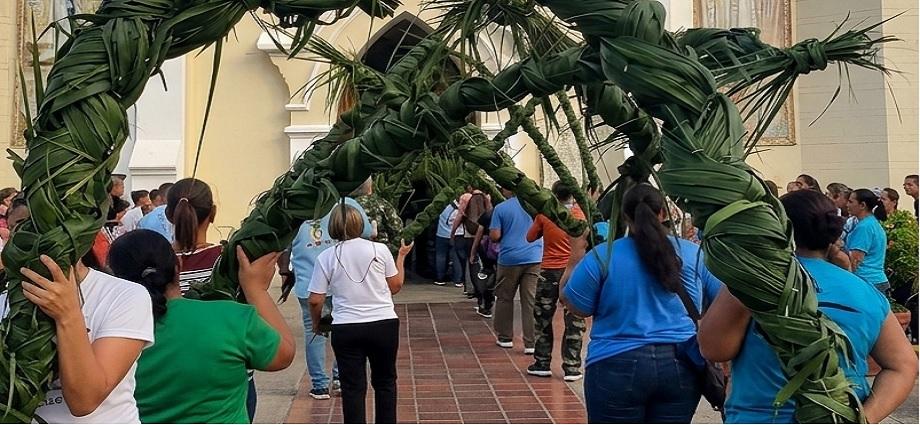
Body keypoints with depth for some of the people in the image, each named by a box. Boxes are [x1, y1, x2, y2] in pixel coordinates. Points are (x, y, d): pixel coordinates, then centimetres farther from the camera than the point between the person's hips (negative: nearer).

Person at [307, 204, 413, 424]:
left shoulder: (326, 257, -4)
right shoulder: (379, 249, -4)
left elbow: (315, 300, -4)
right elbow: (396, 286, 5)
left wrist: (316, 323, 15)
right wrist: (401, 257, 18)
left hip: (346, 329, -1)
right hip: (384, 324, 1)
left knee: (353, 387, 7)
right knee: (385, 381, 18)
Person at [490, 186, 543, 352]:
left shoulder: (500, 208, -4)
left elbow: (495, 236, -8)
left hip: (510, 259, -2)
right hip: (534, 258, 2)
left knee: (505, 299, 15)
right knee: (531, 301, 1)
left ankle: (505, 338, 23)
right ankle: (530, 343, -1)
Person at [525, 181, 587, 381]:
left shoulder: (544, 214, -5)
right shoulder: (579, 214, -3)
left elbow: (530, 237, 5)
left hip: (549, 271, 0)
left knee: (543, 318, 13)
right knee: (574, 321, 5)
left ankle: (542, 364, 17)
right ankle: (571, 368, 4)